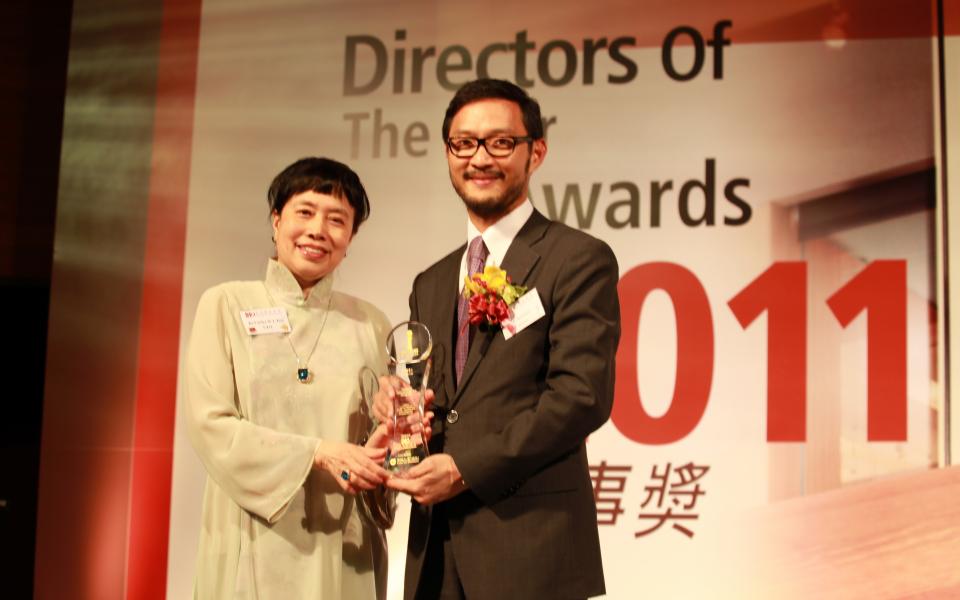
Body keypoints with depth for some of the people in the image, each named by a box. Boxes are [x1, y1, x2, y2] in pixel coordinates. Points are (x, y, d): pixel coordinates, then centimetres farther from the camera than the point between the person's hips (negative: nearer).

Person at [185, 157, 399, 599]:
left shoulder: (370, 323, 7)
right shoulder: (225, 305, 1)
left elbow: (382, 432, 10)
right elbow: (209, 423, -6)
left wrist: (379, 447, -13)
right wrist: (317, 453, -16)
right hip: (253, 546, -2)